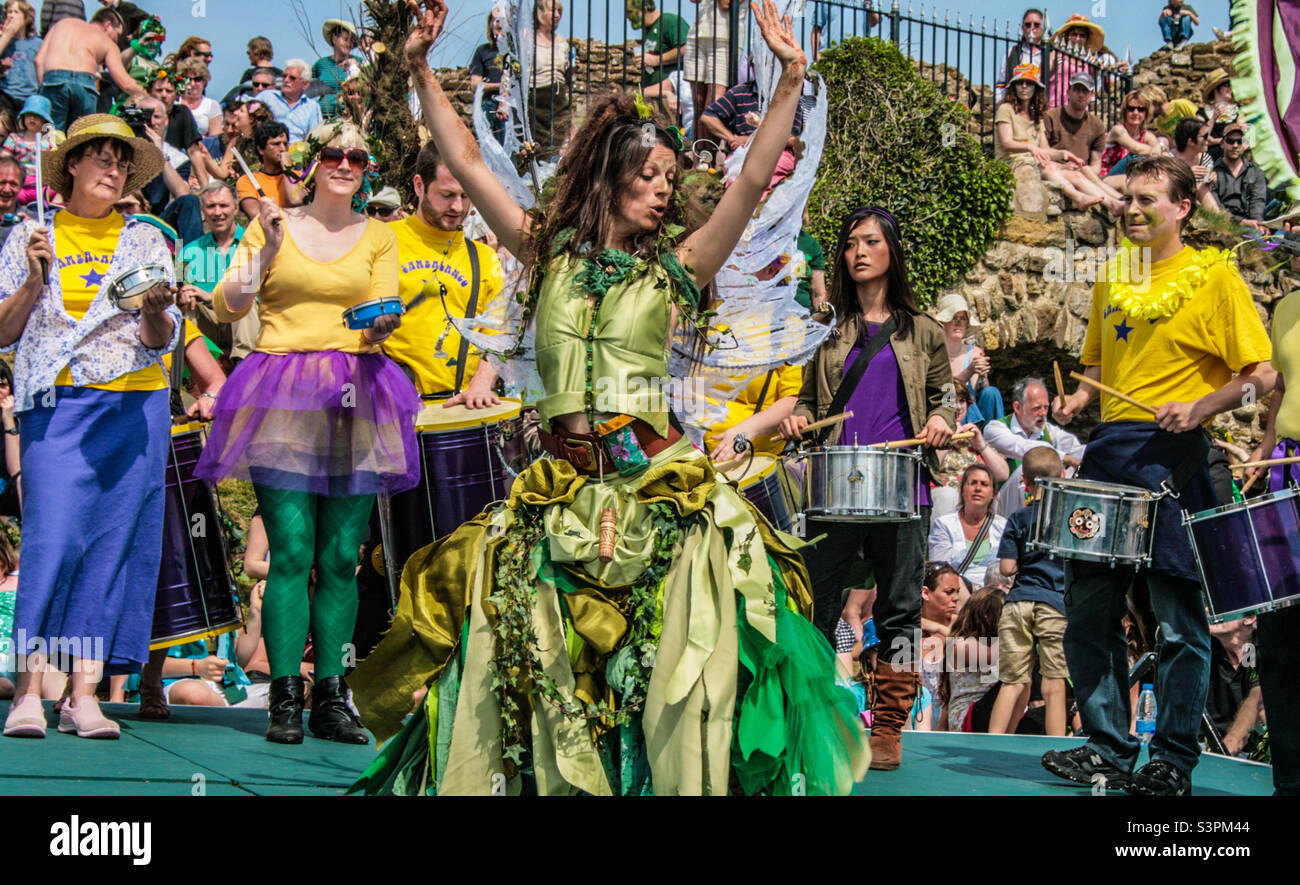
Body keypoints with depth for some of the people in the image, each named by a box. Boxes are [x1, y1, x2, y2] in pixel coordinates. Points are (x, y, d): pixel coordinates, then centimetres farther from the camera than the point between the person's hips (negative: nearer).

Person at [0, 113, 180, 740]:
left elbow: (162, 340, 8)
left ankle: (84, 694, -2)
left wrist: (155, 309, -13)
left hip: (135, 406, 2)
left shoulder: (146, 242, 14)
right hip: (57, 405, -2)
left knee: (116, 541, -4)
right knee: (53, 538, -14)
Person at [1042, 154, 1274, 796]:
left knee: (1181, 622, -2)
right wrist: (1077, 400, 6)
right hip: (1107, 453, 6)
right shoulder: (1113, 281, 15)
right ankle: (1108, 749, 18)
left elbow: (1261, 375, -6)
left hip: (1174, 459, -6)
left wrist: (1200, 407, -21)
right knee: (1087, 611, 7)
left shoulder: (1214, 276, -3)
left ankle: (1173, 763, 6)